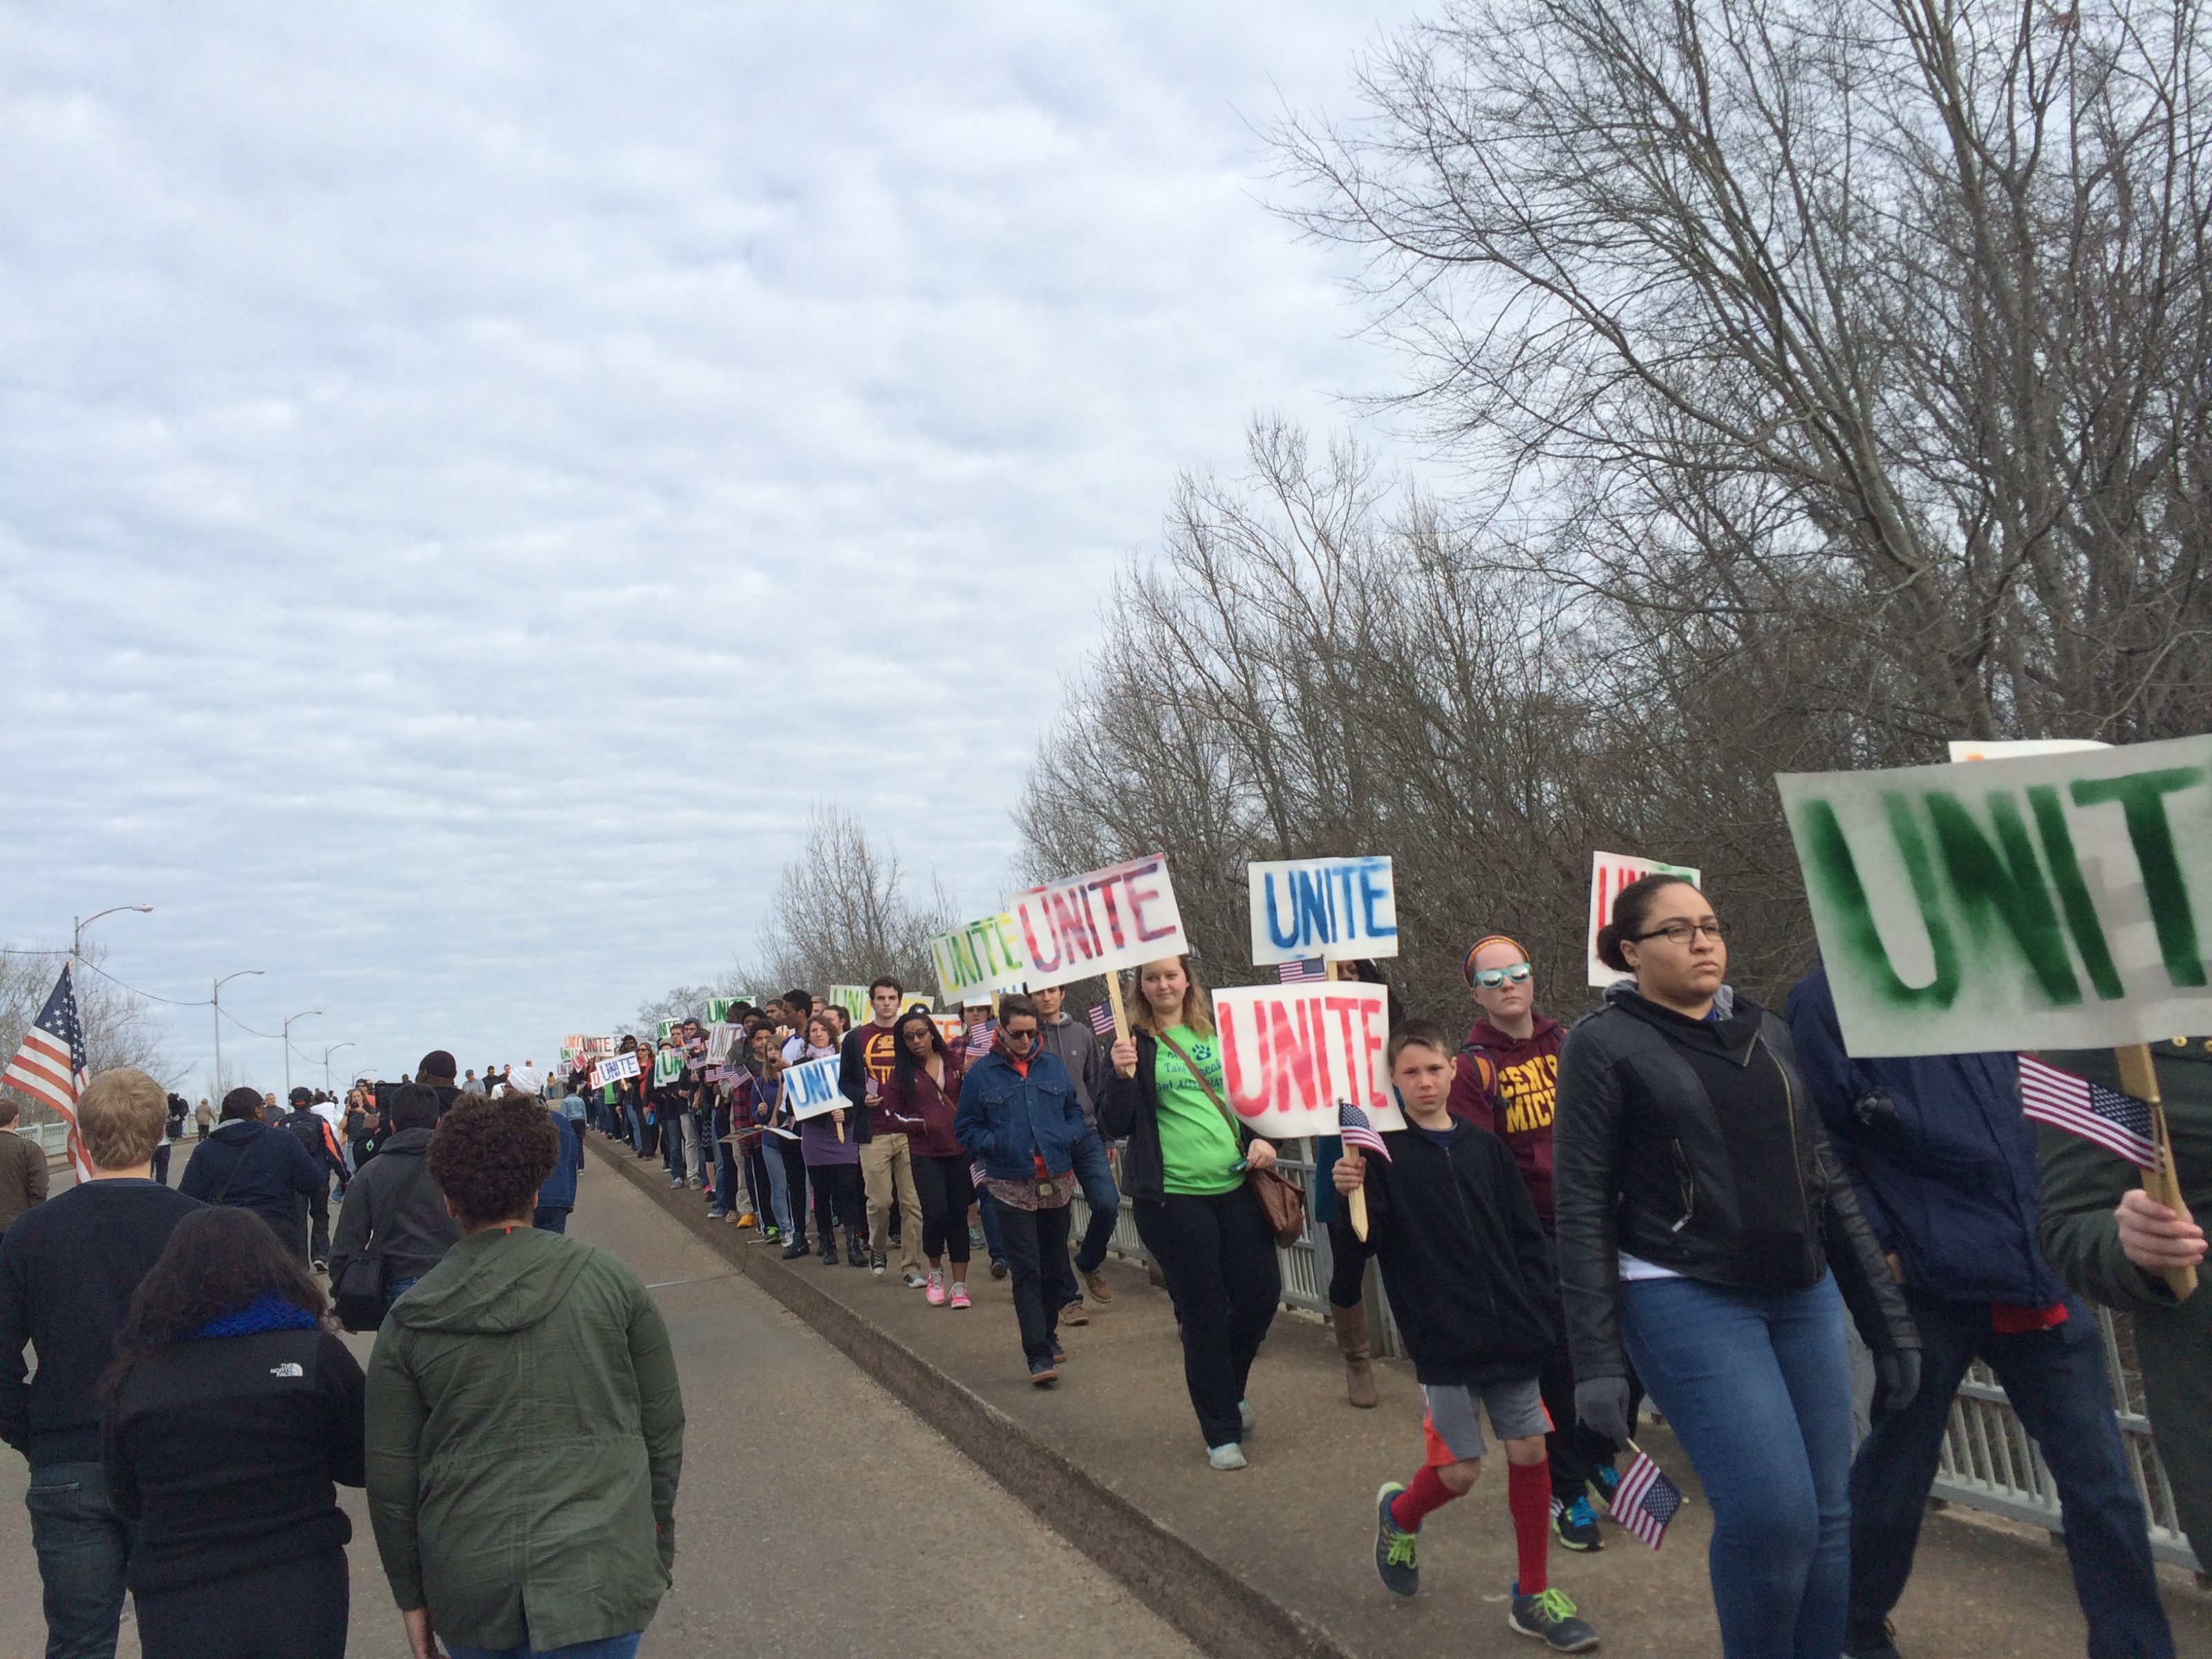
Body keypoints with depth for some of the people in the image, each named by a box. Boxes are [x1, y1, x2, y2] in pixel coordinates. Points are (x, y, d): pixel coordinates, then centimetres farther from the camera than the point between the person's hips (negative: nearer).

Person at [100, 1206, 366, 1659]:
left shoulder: (134, 1376, -5)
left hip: (177, 1609, 1)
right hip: (302, 1597, 0)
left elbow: (127, 1503, 7)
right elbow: (359, 1467, 0)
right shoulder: (317, 1354, -8)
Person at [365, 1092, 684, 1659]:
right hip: (599, 1577, -2)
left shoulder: (409, 1322, -2)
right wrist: (656, 1535, 15)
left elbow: (389, 1476, 3)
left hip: (465, 1586, 2)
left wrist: (410, 1595, 15)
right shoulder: (609, 1281, -5)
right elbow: (663, 1425, 1)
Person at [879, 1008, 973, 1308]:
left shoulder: (954, 1064, 5)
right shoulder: (902, 1073, 5)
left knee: (959, 1215, 4)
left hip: (960, 1150, 1)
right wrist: (922, 1124, -8)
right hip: (925, 1154, -1)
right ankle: (935, 1271, 14)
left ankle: (960, 1284, 14)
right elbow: (888, 1115, 2)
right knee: (936, 1212, -13)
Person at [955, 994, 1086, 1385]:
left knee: (1055, 1264, 15)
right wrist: (995, 1144, -13)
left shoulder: (1053, 1067, 6)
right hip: (1011, 1187, -3)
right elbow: (965, 1128, 2)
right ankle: (1038, 1355, -6)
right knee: (1026, 1271, -7)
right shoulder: (981, 1073, -2)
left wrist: (1067, 1137, -5)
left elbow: (1075, 1113, 15)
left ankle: (1047, 1333, 34)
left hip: (1058, 1182, 3)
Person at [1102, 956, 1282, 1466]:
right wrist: (1121, 1076, -24)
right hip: (1171, 1196, -4)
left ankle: (1229, 1387, 35)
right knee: (1203, 1313, 2)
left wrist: (1259, 1137, 0)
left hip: (1235, 1185, 4)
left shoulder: (1218, 1028, 7)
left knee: (1261, 1293, 6)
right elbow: (1114, 1126, -7)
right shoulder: (1135, 1041, -2)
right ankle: (1221, 1432, 18)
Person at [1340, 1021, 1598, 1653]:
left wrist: (1536, 1307, 2)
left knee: (1530, 1452, 5)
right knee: (1459, 1470, -1)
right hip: (1443, 1340, -4)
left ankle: (1533, 1595, 22)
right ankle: (1400, 1514, 32)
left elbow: (1527, 1235, 10)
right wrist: (1349, 1195, -32)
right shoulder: (1384, 1155, -5)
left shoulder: (1485, 1147, 6)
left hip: (1512, 1334, 4)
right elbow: (1366, 1242, -13)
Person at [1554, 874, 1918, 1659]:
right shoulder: (1602, 1046, -4)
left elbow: (1827, 1182, 14)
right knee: (1775, 1515, -12)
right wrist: (1597, 1360, -13)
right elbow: (1581, 1207, -8)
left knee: (1832, 1515, 4)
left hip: (1804, 1294, 6)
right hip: (1685, 1299, -5)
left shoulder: (1770, 1034, 11)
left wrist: (1888, 1316, 10)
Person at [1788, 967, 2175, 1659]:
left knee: (2102, 1481, 5)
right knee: (1895, 1470, 13)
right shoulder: (1827, 1000, -8)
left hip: (2036, 1272, 5)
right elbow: (1823, 1149, -10)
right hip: (1926, 1285, -4)